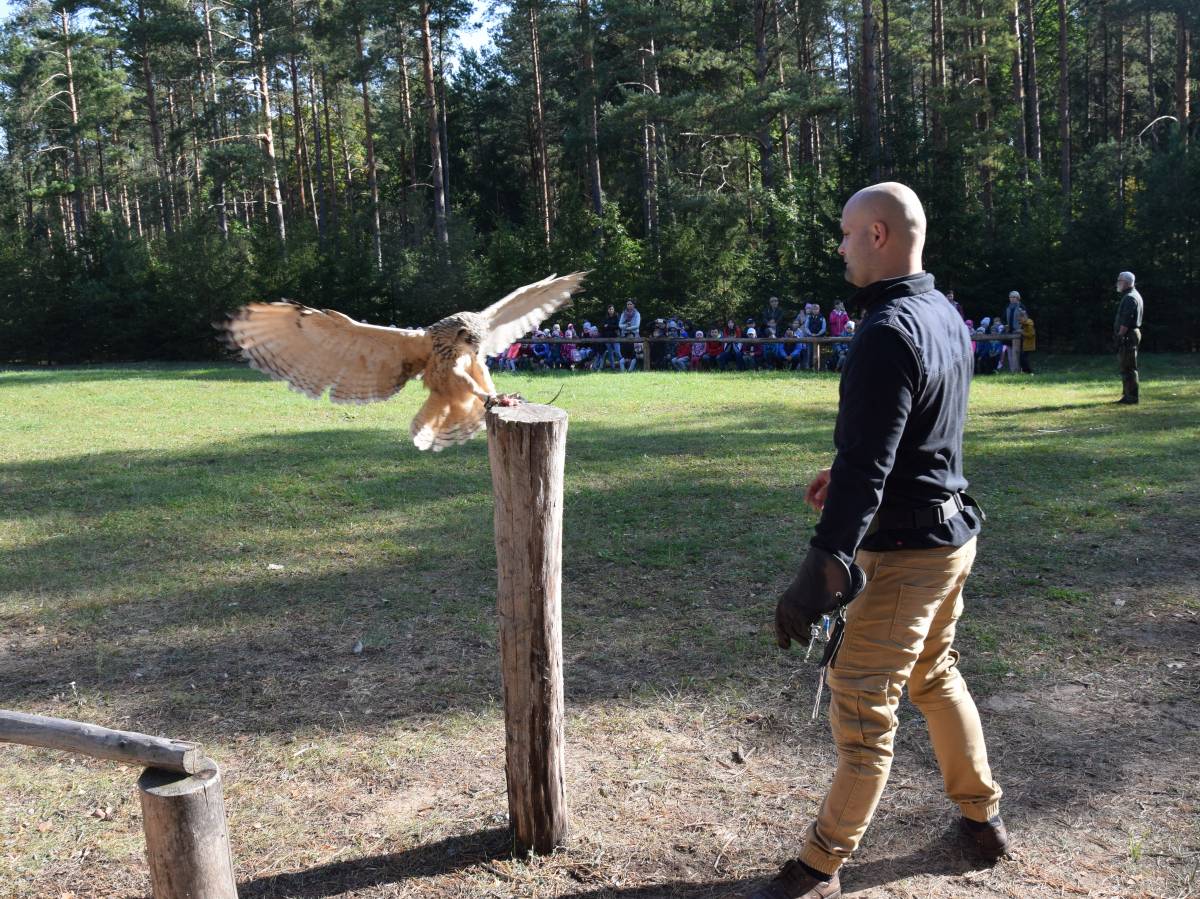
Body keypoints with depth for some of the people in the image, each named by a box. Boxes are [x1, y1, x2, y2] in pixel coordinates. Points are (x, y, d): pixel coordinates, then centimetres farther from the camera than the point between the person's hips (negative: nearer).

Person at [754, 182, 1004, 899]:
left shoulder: (887, 334, -22)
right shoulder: (947, 316, 8)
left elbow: (865, 469, -28)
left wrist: (820, 573, -29)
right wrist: (843, 473, 24)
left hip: (903, 551, -10)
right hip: (952, 532, 10)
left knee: (863, 706, 0)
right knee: (936, 675, 25)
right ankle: (983, 816, 39)